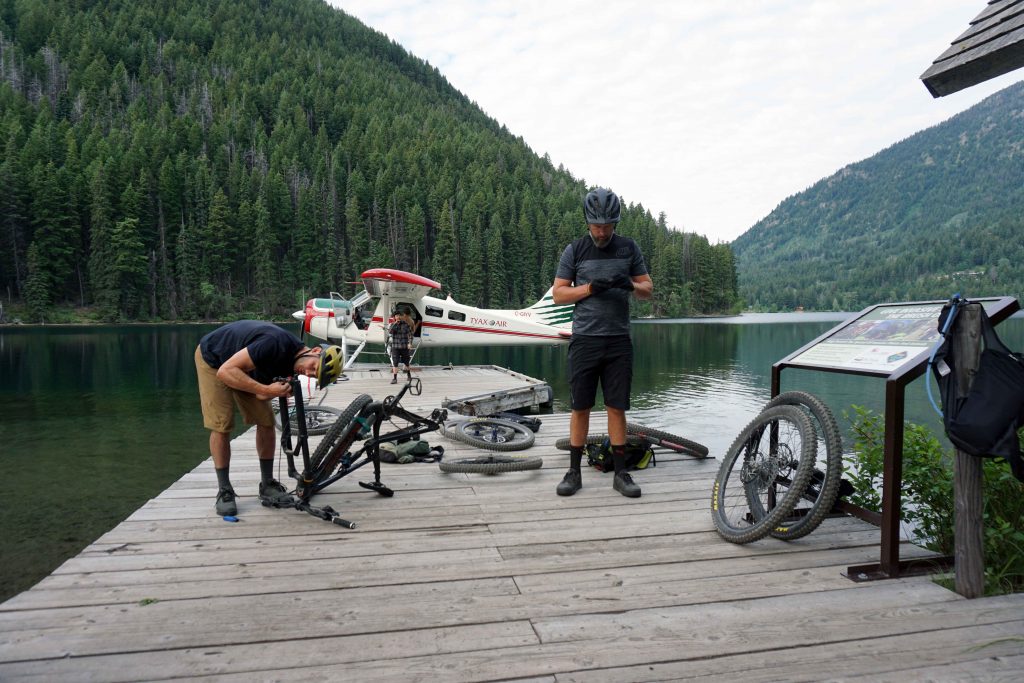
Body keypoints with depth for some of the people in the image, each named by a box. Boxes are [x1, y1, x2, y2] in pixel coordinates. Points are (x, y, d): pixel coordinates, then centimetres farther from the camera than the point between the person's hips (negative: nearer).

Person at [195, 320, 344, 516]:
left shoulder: (292, 367, -16)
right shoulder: (277, 344, -40)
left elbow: (262, 395, -12)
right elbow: (225, 371, -40)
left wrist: (280, 392, -34)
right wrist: (267, 389, -43)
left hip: (243, 368, 6)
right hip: (213, 361, -6)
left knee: (266, 422, -2)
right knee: (221, 426, -13)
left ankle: (267, 484, 10)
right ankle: (224, 491, 1)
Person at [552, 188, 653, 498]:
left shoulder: (628, 248, 7)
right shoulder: (574, 250, 3)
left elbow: (648, 289, 10)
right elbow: (558, 294, 2)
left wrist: (630, 285, -13)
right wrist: (589, 288, -15)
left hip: (619, 341, 1)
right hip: (584, 340, -1)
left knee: (617, 407, 4)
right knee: (580, 407, 3)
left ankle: (621, 472, 13)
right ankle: (574, 472, 13)